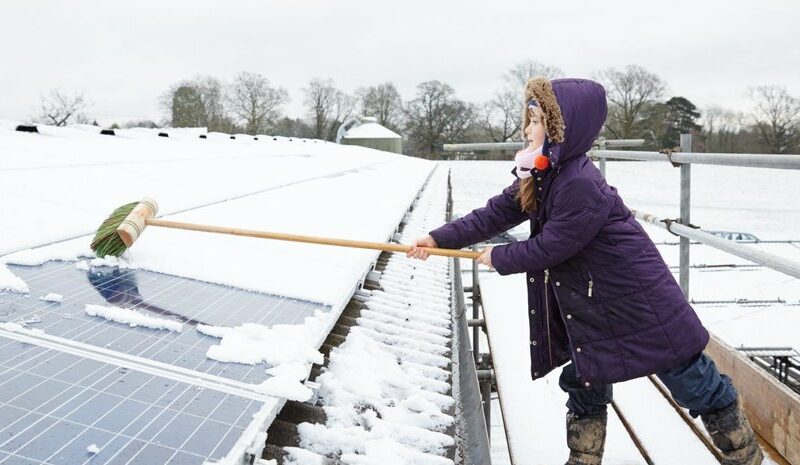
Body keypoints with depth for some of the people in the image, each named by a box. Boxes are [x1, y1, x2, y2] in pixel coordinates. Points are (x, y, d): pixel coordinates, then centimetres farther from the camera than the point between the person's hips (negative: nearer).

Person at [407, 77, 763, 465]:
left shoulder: (581, 185, -29)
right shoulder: (540, 177, 1)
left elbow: (548, 248, -24)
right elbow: (495, 214, 1)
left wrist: (498, 258, -8)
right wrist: (438, 239, -4)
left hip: (639, 301, -9)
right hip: (590, 305, 9)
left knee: (695, 384, 7)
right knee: (584, 382, 17)